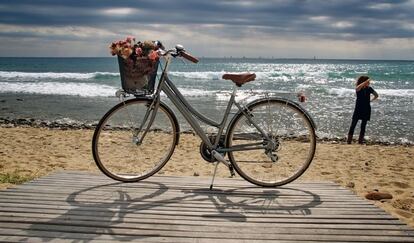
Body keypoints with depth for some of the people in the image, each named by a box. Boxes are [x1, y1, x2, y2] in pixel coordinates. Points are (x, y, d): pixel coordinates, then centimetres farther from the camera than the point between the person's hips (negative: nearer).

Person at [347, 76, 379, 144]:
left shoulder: (369, 89, 2)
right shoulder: (358, 89, -7)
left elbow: (376, 95, 16)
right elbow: (358, 88, -35)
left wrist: (371, 100, 6)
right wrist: (365, 82, -39)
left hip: (366, 109, 3)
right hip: (358, 109, -3)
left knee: (363, 125, 5)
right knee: (353, 124, -6)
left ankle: (360, 140, 11)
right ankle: (349, 140, -6)